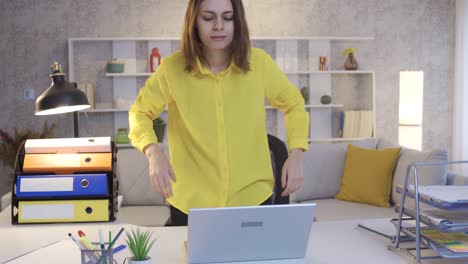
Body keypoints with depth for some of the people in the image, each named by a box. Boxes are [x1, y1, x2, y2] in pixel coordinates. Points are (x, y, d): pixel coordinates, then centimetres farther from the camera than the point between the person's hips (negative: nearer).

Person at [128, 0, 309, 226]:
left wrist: (296, 154, -7)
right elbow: (139, 113, 3)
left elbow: (293, 104, 7)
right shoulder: (173, 68, -11)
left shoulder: (258, 63, -8)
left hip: (253, 198, 1)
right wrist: (153, 152, -16)